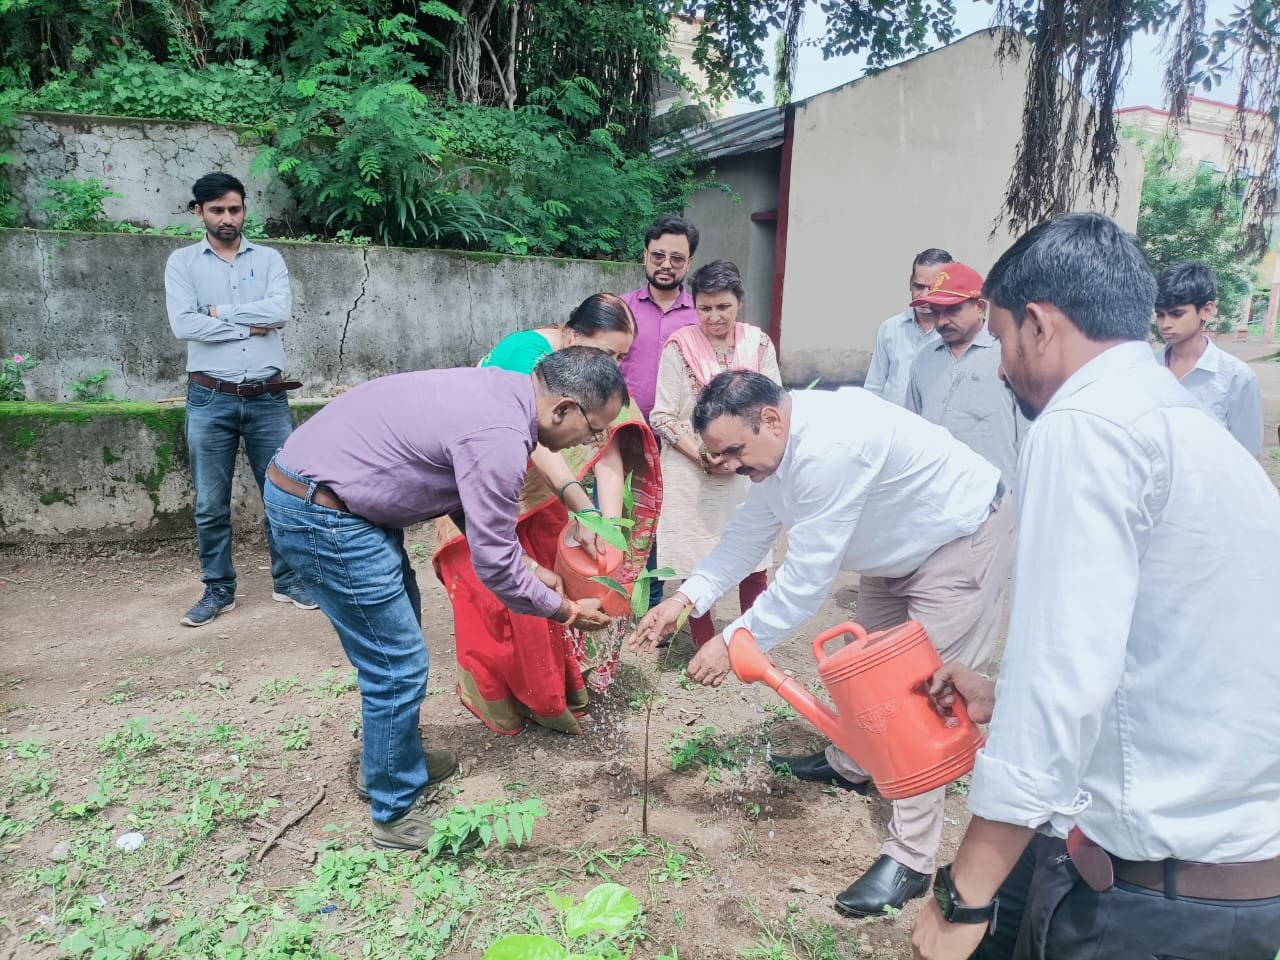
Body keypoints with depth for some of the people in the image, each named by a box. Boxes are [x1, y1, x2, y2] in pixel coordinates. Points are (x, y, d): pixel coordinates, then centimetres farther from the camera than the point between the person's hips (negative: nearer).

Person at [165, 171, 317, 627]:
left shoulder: (268, 258, 7)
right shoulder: (182, 262, 5)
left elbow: (280, 311, -11)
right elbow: (183, 325, -9)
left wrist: (221, 311, -7)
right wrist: (249, 326, -8)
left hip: (268, 398, 1)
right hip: (210, 400, 0)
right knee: (210, 505, 6)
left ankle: (288, 580, 20)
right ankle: (218, 590, 20)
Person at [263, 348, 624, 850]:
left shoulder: (501, 391, 4)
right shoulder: (499, 437, -25)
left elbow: (475, 505, 15)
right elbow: (493, 566, -17)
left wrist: (527, 563, 11)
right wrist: (565, 612, -3)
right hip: (319, 512, -11)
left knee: (400, 619, 23)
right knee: (399, 665, -2)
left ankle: (387, 761, 41)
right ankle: (399, 812, 18)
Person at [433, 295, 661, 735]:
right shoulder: (526, 351, -28)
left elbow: (608, 453, -19)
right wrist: (584, 509, -51)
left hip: (538, 495, 6)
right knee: (502, 595, -5)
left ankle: (556, 687, 23)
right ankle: (499, 695, 15)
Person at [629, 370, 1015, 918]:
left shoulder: (827, 448, -37)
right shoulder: (775, 446, -7)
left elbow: (806, 575, -34)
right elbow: (747, 535, -2)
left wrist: (733, 643, -26)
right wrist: (686, 599, -14)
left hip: (963, 539, -9)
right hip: (900, 550, 10)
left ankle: (909, 860, 0)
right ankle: (848, 766, 43)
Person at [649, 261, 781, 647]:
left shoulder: (759, 344, 3)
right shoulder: (679, 347, -5)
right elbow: (663, 416, -5)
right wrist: (703, 456, -15)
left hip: (748, 473, 2)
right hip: (691, 474, -2)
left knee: (753, 564, 6)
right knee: (697, 567, 4)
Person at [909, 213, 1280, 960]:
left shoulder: (1086, 426, -18)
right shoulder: (1187, 422, 12)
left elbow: (1065, 677, -25)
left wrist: (965, 899, -18)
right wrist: (1004, 698, 26)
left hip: (1153, 888, -9)